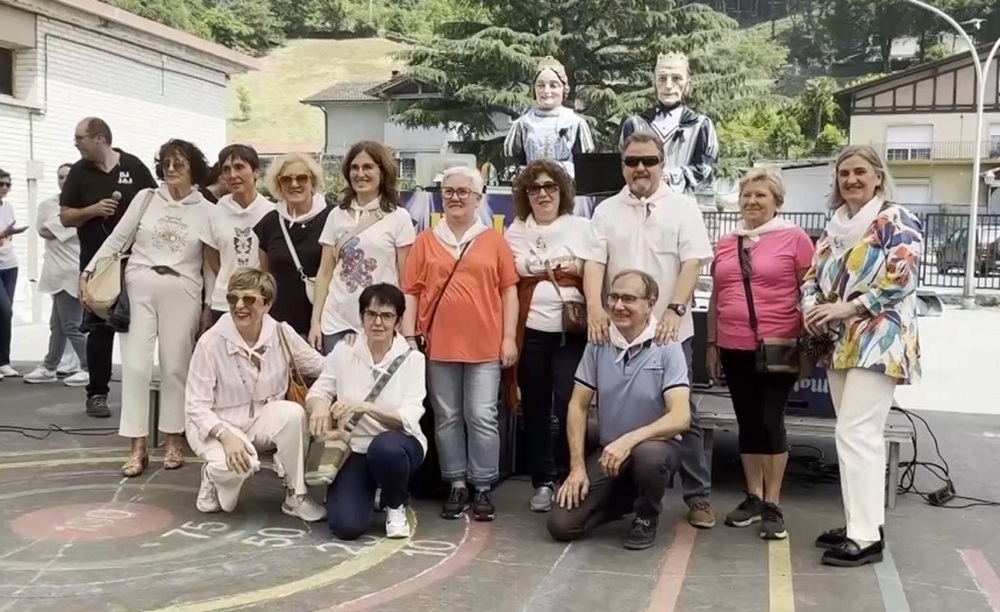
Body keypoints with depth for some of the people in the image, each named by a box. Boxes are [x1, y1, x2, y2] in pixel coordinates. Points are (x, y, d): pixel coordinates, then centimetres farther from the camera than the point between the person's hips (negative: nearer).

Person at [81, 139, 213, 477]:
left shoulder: (206, 210, 4)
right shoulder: (146, 198, 5)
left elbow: (210, 261, 8)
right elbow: (117, 239, 6)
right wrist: (88, 272, -1)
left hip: (182, 292, 0)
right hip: (139, 287, 1)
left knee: (175, 366, 5)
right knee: (135, 364, -4)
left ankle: (174, 438, 19)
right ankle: (138, 446, 3)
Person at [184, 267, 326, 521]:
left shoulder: (281, 333, -9)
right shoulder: (211, 342, -18)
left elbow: (322, 367, -4)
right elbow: (196, 406, -16)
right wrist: (227, 435, -32)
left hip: (262, 421, 3)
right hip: (216, 425, -3)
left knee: (292, 413, -31)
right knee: (238, 464, -36)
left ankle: (296, 496, -12)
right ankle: (214, 476, 5)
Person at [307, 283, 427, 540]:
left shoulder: (412, 359, -10)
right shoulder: (343, 351, -3)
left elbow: (409, 419, -19)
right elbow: (318, 392, 1)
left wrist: (366, 407, -36)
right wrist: (320, 406, -24)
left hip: (397, 445, -2)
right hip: (355, 448, 2)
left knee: (384, 447, -40)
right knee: (346, 526, -19)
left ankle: (396, 506, -4)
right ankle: (370, 490, 19)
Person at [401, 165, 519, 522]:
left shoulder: (494, 241, 4)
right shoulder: (425, 241, 7)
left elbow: (509, 291, 4)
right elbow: (411, 292, 6)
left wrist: (509, 337, -1)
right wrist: (409, 336, 0)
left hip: (485, 346, -1)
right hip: (439, 345, 2)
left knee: (482, 417, 1)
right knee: (447, 418, 9)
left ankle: (483, 488, 12)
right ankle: (456, 485, 20)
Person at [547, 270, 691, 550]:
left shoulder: (667, 348, -15)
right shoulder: (598, 343, -4)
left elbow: (680, 417, -22)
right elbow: (578, 406, 1)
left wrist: (629, 440, -34)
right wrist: (577, 466, -6)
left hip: (653, 445, -3)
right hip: (605, 451, 3)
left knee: (648, 456, -40)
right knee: (561, 524, -12)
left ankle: (647, 517, -5)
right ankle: (623, 500, 19)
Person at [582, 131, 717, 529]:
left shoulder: (683, 208, 2)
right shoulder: (606, 211, 8)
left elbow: (692, 263, -6)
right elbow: (594, 262, -1)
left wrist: (675, 310, -19)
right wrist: (595, 307, -17)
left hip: (670, 329, -2)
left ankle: (698, 496, 12)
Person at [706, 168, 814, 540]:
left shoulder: (794, 238, -3)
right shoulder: (726, 243, 11)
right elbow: (716, 297, 17)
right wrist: (711, 343, 15)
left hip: (778, 348, -5)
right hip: (735, 349, 5)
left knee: (771, 422, -2)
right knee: (747, 423, 11)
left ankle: (773, 505, 9)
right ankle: (753, 497, 23)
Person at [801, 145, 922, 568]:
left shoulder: (896, 221, -5)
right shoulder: (836, 227, 17)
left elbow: (902, 278, -16)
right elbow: (813, 277, 19)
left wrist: (847, 307, -19)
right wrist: (811, 308, -2)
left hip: (877, 343, -8)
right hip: (840, 343, 8)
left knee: (856, 434, -13)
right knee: (857, 435, 11)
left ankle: (867, 537, -9)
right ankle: (859, 525, 18)